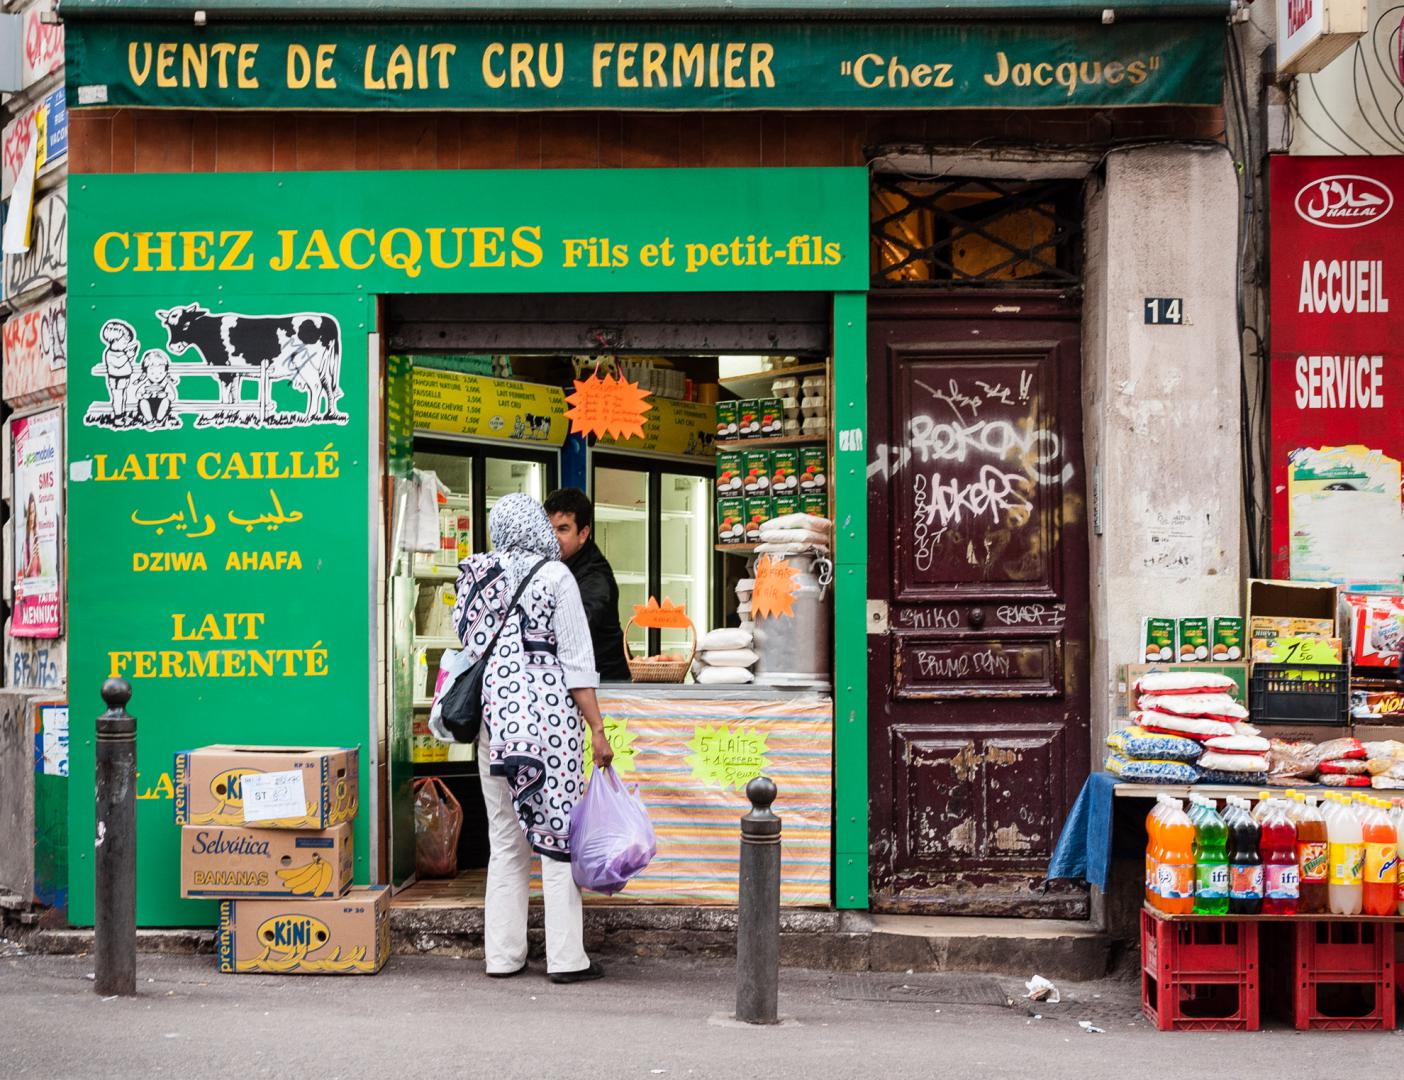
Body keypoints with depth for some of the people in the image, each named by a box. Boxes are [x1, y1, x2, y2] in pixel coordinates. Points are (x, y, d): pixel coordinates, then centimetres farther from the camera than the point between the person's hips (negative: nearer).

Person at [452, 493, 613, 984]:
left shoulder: (476, 576, 7)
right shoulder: (554, 576, -6)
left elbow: (469, 647, 11)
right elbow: (577, 659, -7)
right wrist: (597, 729, -5)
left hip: (493, 717, 5)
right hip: (550, 717, -5)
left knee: (505, 842, 11)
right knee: (559, 834, 0)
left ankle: (503, 954, 12)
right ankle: (566, 957, 1)